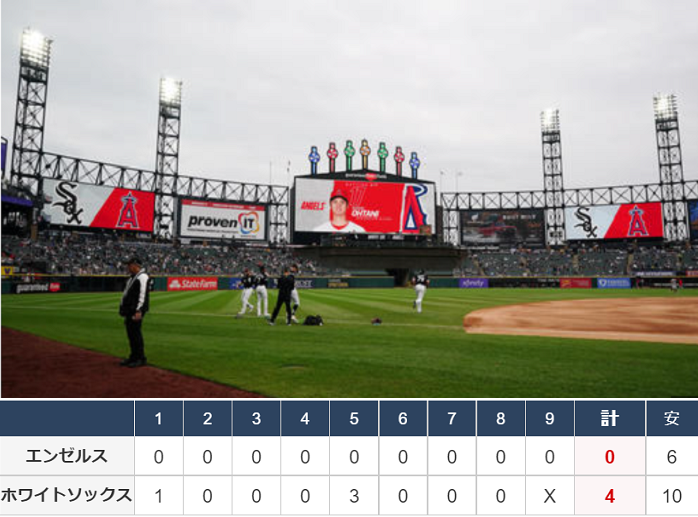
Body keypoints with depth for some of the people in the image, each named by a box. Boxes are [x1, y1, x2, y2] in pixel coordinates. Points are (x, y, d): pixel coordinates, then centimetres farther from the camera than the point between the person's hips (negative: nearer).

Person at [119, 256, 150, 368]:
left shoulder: (142, 276, -11)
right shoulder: (132, 277, 21)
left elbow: (142, 294, -20)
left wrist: (138, 311, -26)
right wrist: (124, 310, 21)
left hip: (136, 310, -10)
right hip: (129, 310, 10)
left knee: (136, 333, -9)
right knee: (130, 333, 13)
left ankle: (140, 359, -3)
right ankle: (134, 357, 22)